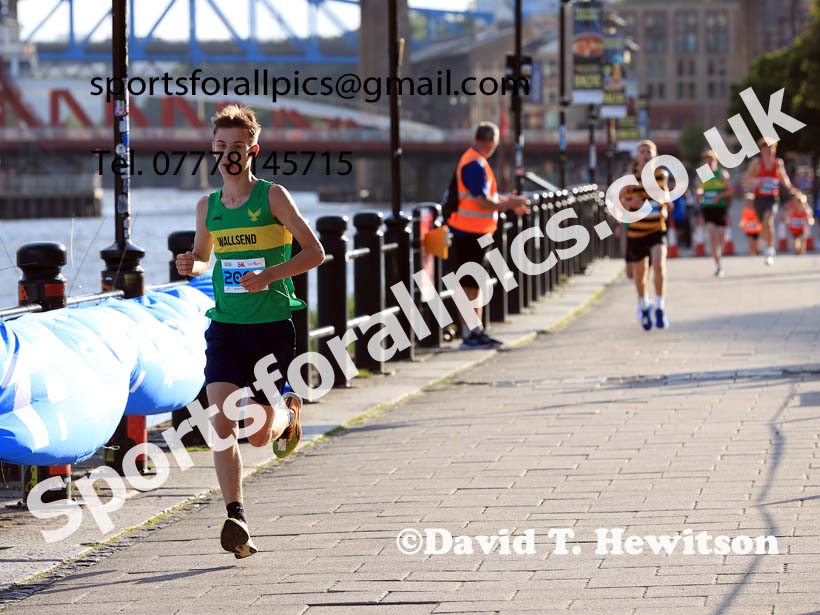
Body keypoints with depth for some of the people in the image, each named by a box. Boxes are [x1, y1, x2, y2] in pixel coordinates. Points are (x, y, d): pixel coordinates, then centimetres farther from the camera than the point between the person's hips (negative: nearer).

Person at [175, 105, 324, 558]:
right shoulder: (207, 206, 8)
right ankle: (235, 519, -18)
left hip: (273, 326, -3)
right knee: (221, 420, -17)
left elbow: (315, 251, -7)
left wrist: (269, 275, -20)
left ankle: (287, 412, 37)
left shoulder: (272, 196, -5)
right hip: (226, 327, 3)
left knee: (259, 435, 1)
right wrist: (191, 266, -2)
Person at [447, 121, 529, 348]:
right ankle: (468, 333, -3)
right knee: (470, 285, -6)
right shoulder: (475, 165, -19)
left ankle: (476, 330, 20)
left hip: (478, 233, 10)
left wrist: (508, 202, 13)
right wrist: (509, 204, -12)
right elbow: (482, 202, -24)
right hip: (469, 233, -10)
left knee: (475, 284, 14)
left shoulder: (477, 162, 14)